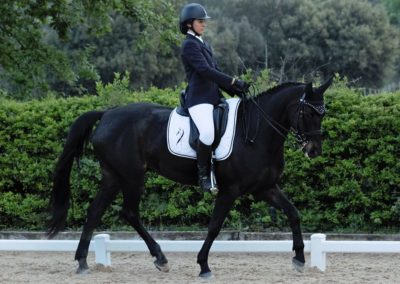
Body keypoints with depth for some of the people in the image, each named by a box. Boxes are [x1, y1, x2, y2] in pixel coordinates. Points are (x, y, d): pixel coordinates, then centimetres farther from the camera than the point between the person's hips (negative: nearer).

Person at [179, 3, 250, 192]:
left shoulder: (203, 45, 22)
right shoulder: (190, 45, -7)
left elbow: (215, 71, 20)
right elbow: (205, 70, -19)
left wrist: (233, 90, 6)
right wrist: (233, 82, -21)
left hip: (213, 97, 10)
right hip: (199, 99, -10)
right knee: (208, 133, -33)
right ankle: (203, 174, -19)